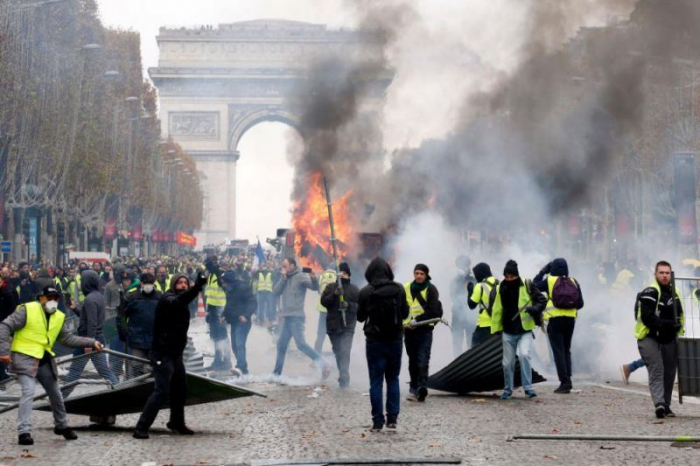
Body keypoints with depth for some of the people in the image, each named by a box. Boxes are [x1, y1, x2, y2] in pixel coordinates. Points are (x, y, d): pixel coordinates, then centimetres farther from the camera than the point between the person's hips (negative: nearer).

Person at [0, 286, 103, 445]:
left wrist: (91, 342, 1)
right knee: (29, 392, -22)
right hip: (25, 358, -7)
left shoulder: (59, 317, 5)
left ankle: (61, 426, 39)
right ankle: (24, 432, -20)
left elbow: (68, 338, 9)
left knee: (56, 394, 17)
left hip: (44, 360, 7)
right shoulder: (27, 310, -13)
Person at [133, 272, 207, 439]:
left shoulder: (182, 306, 16)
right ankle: (141, 427, -12)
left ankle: (177, 423, 35)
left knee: (180, 389, 17)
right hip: (163, 354, -9)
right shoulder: (167, 299, -15)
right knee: (162, 391, -15)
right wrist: (197, 287, -50)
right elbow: (177, 301, -37)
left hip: (176, 353, 9)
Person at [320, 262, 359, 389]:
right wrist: (334, 295, -17)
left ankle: (344, 378, -21)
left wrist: (349, 305, -17)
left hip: (347, 326, -3)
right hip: (332, 325, 3)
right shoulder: (330, 287, 10)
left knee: (345, 352, -16)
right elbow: (323, 301, -2)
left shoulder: (354, 290, 6)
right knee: (337, 352, 13)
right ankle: (343, 376, 27)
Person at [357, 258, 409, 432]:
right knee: (393, 379, 14)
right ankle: (392, 418, 9)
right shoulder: (399, 289, -5)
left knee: (376, 381, 3)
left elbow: (360, 317, 0)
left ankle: (377, 421, 1)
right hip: (395, 339, 2)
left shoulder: (366, 292, -11)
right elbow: (405, 313, 5)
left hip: (375, 340, -2)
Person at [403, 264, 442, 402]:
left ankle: (422, 386, -23)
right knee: (413, 361, 11)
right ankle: (414, 388, 17)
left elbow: (434, 311, -10)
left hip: (425, 330, -4)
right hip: (409, 330, 4)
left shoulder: (431, 289, -2)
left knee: (423, 360, -15)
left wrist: (418, 320, -16)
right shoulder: (406, 288, 9)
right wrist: (406, 321, 0)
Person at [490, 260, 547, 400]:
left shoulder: (527, 286, -4)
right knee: (508, 362, 6)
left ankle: (528, 387, -15)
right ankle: (508, 389, 25)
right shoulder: (500, 289, 4)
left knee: (524, 354, -23)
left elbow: (542, 300, -1)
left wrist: (534, 309, -22)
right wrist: (495, 328, 7)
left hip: (525, 331, -3)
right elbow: (497, 310, 10)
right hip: (508, 332, 3)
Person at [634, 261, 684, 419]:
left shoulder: (674, 293, 14)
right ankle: (659, 403, -31)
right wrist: (667, 324, -27)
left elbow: (679, 315, 25)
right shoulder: (650, 293, -13)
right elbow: (647, 318, -22)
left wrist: (679, 328, 9)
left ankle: (665, 407, 18)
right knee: (656, 369, -21)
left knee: (669, 373, 8)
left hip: (669, 340, 7)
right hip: (649, 338, -7)